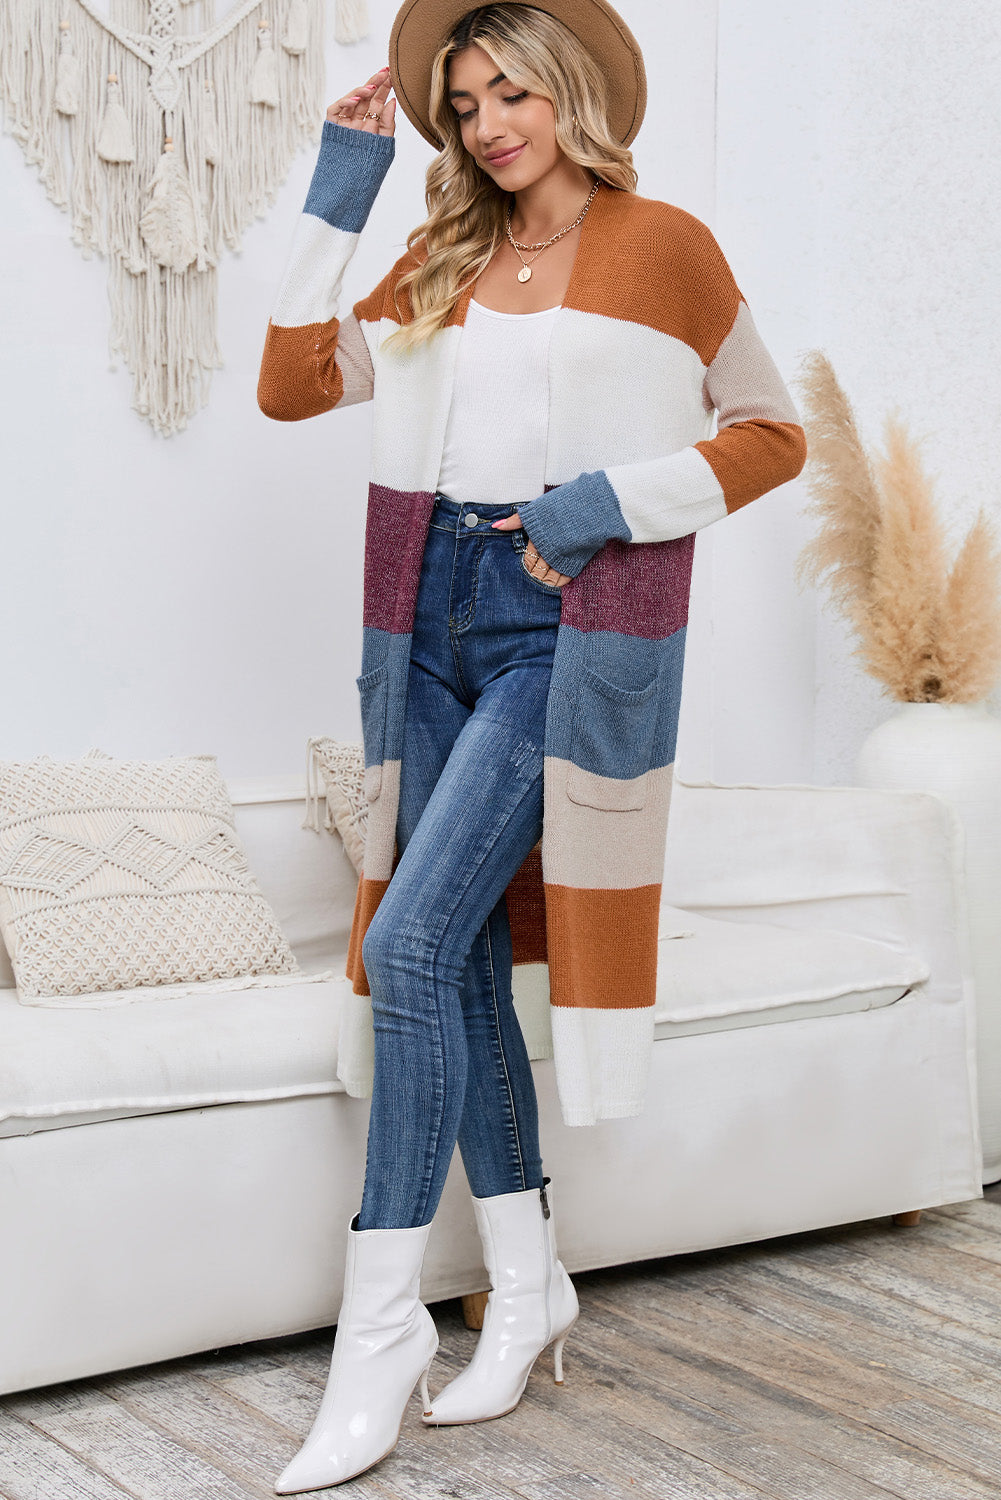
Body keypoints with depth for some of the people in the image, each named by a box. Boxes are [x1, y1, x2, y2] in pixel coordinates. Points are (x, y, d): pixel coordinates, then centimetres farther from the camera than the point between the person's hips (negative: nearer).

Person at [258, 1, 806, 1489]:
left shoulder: (662, 244, 1)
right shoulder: (442, 261, 16)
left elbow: (772, 433, 3)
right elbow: (291, 383, 12)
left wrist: (617, 497, -11)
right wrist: (337, 196, 9)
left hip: (569, 626, -6)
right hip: (432, 620, 6)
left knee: (410, 943, -16)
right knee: (465, 957, 7)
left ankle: (381, 1323, -8)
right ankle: (527, 1284, 20)